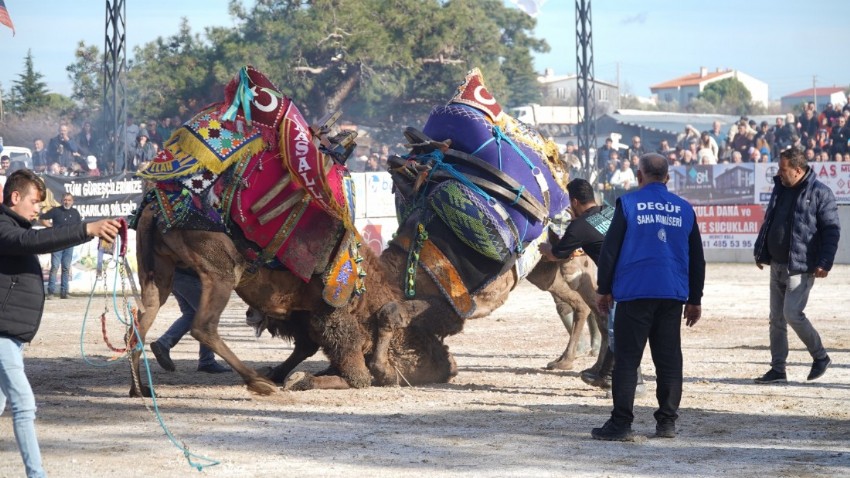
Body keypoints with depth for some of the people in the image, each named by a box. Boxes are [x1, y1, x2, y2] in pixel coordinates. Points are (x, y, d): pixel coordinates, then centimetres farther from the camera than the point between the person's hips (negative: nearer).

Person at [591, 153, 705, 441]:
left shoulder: (628, 204, 0)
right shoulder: (684, 209, 12)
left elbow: (610, 249, -2)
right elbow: (697, 258, 15)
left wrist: (603, 289, 6)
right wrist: (694, 300, 21)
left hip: (634, 294, -4)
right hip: (673, 295, 4)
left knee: (626, 360, -3)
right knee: (669, 360, 8)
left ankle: (621, 424, -9)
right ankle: (667, 422, 8)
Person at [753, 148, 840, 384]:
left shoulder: (820, 193, -10)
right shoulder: (780, 189, 11)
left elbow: (832, 230, -11)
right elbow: (768, 221, 20)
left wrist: (824, 263, -18)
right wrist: (760, 252, 16)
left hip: (801, 267, -7)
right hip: (777, 265, 7)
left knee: (792, 313, -14)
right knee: (776, 318, 7)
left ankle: (820, 356, 7)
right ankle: (777, 370, 13)